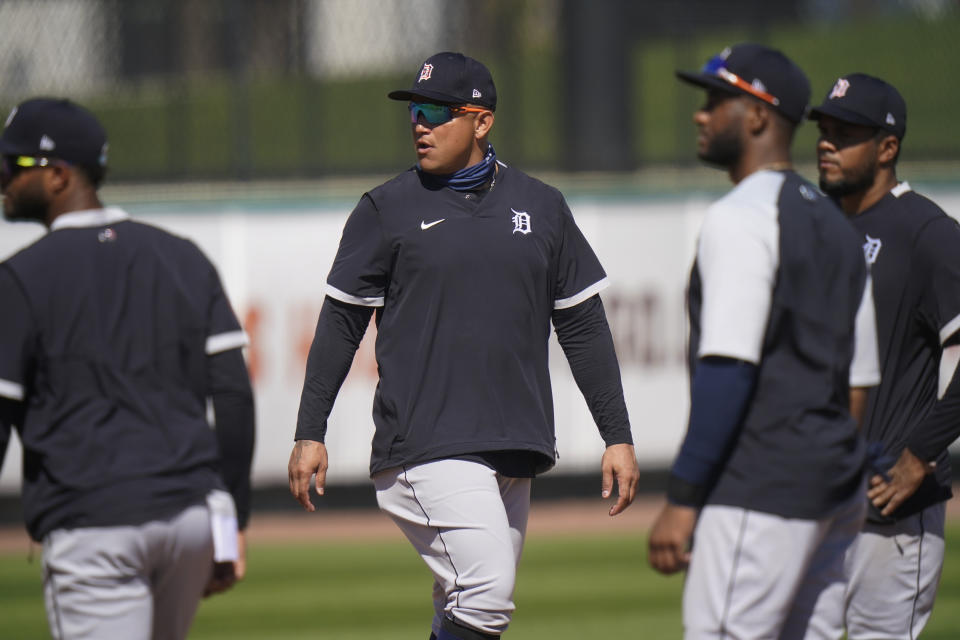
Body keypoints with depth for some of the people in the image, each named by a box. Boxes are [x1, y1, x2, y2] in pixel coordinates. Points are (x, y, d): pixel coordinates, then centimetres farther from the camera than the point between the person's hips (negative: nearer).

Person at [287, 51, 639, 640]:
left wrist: (618, 436, 9)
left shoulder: (542, 208, 11)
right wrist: (310, 433, 0)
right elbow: (341, 322, 6)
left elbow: (583, 325, 14)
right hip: (427, 450, -4)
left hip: (516, 451, 4)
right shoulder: (388, 209, 3)